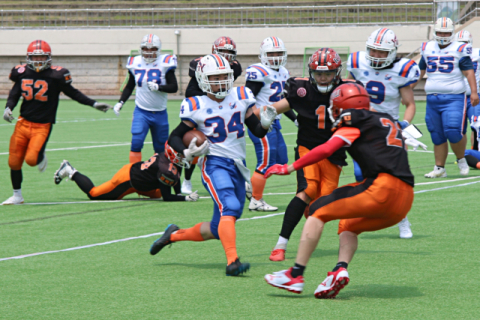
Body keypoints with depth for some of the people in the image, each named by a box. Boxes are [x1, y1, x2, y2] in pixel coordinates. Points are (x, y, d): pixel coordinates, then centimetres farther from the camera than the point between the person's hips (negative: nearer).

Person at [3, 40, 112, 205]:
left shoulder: (56, 75, -7)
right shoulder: (22, 73, 3)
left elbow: (73, 93, 5)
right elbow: (14, 94, 13)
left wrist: (94, 104, 4)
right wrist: (8, 108, -6)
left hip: (43, 125, -3)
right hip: (24, 122, 3)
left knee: (31, 159, -19)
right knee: (14, 161, 4)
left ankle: (41, 156, 19)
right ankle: (17, 196, 23)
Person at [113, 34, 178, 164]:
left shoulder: (164, 63, -7)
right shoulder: (136, 63, 2)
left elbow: (174, 87, -9)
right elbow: (130, 86, 15)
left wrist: (158, 87, -24)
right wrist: (121, 102, 4)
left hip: (160, 113, 0)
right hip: (141, 111, 0)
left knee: (161, 148, 10)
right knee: (136, 142, -17)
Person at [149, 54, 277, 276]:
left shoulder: (241, 98, 7)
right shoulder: (196, 107, -3)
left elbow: (257, 131, 13)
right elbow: (174, 137, 3)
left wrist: (265, 123, -9)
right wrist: (187, 153, -16)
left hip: (237, 166, 5)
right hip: (214, 164, -5)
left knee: (218, 229, 8)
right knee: (229, 208, -30)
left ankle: (175, 235, 29)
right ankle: (232, 261, -38)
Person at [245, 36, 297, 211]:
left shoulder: (283, 73, 14)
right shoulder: (259, 73, -14)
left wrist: (295, 119, 22)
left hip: (274, 123, 9)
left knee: (280, 161, 12)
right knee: (266, 162, -6)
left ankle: (251, 187, 21)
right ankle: (256, 201, 4)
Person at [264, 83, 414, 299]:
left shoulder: (355, 124, 5)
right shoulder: (387, 121, 28)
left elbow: (326, 150, -5)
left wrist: (289, 168, 0)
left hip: (383, 188, -7)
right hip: (405, 202, 7)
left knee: (319, 210, 3)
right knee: (348, 226, 26)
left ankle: (295, 275, -2)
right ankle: (340, 269, -1)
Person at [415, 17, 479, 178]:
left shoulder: (459, 49, -1)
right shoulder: (427, 49, 13)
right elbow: (420, 71, 24)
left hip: (454, 97, -5)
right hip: (432, 97, 5)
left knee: (454, 131, -16)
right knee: (437, 135, 6)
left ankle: (461, 159, 8)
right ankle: (439, 168, 14)